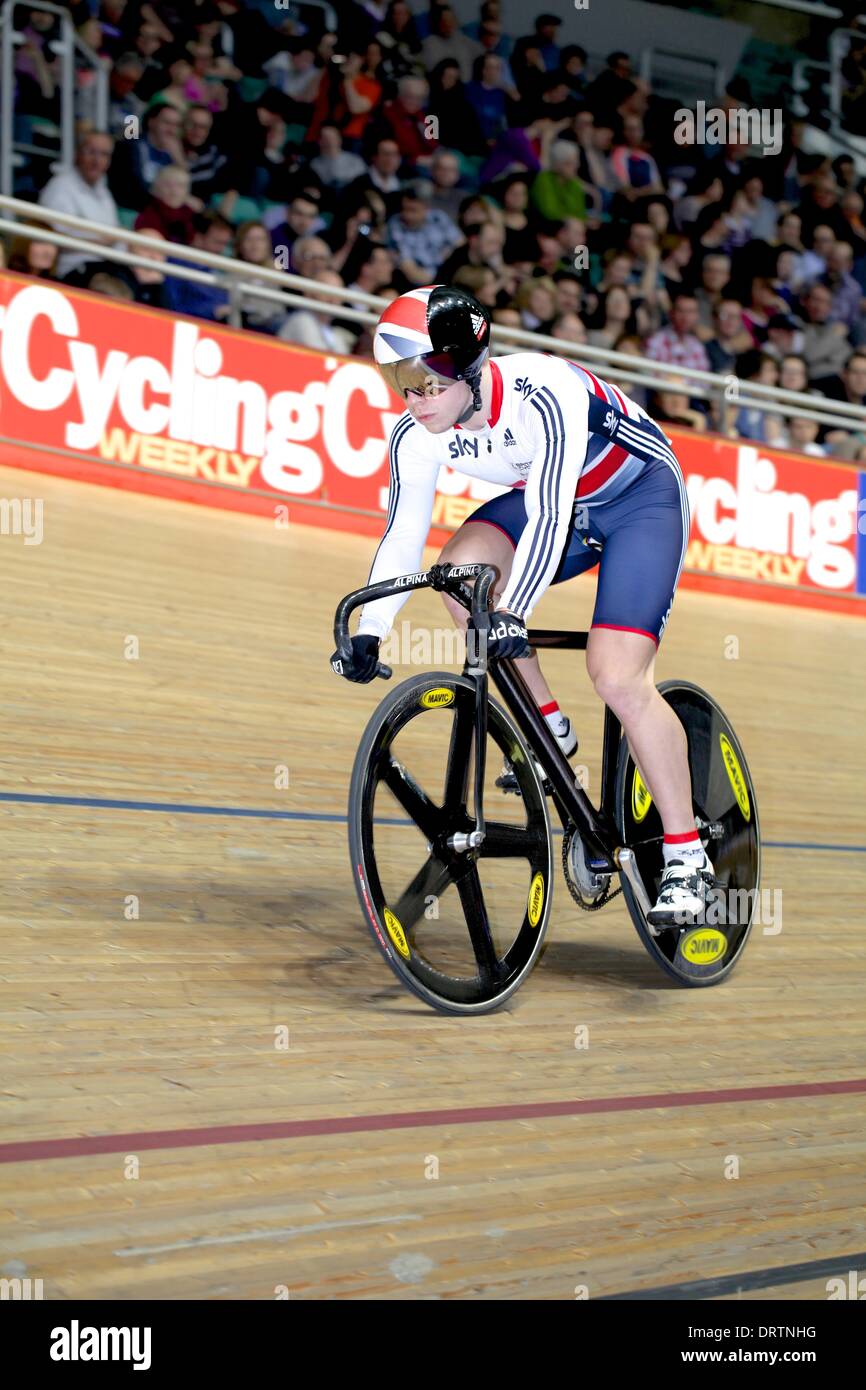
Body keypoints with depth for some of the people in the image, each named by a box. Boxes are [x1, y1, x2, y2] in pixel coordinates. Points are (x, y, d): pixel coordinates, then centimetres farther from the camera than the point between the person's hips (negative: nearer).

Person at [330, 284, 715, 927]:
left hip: (641, 496, -6)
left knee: (618, 677, -20)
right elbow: (403, 534, -12)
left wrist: (512, 613, -51)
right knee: (462, 570, -23)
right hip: (558, 504, 6)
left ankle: (688, 857, -8)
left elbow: (548, 518, -40)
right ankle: (550, 728, -5)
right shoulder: (418, 435, -16)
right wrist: (370, 632, -23)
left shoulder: (544, 395, -35)